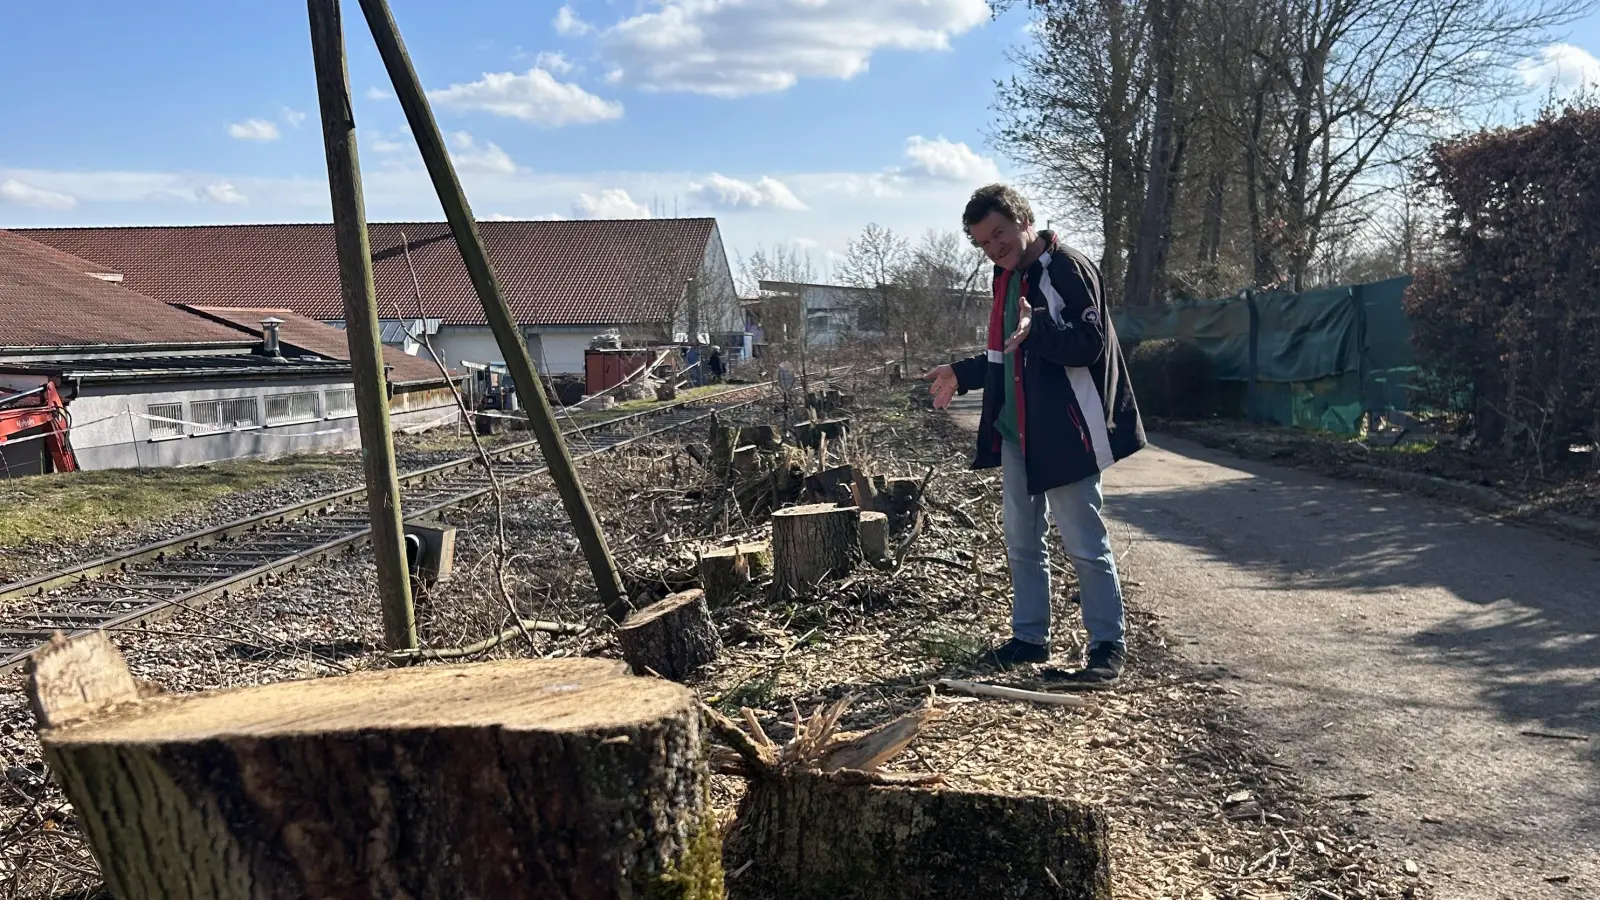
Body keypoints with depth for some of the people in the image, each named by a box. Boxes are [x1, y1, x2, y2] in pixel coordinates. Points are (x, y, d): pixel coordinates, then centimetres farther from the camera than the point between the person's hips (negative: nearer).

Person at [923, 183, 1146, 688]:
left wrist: (1037, 330, -35)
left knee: (1085, 544, -2)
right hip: (1014, 433, 9)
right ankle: (1029, 637, 26)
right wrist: (962, 374, 16)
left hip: (1064, 434, -9)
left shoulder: (1067, 268, -12)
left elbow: (1091, 345, -21)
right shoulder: (1008, 278, 15)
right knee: (1022, 543, 14)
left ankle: (1109, 646, 10)